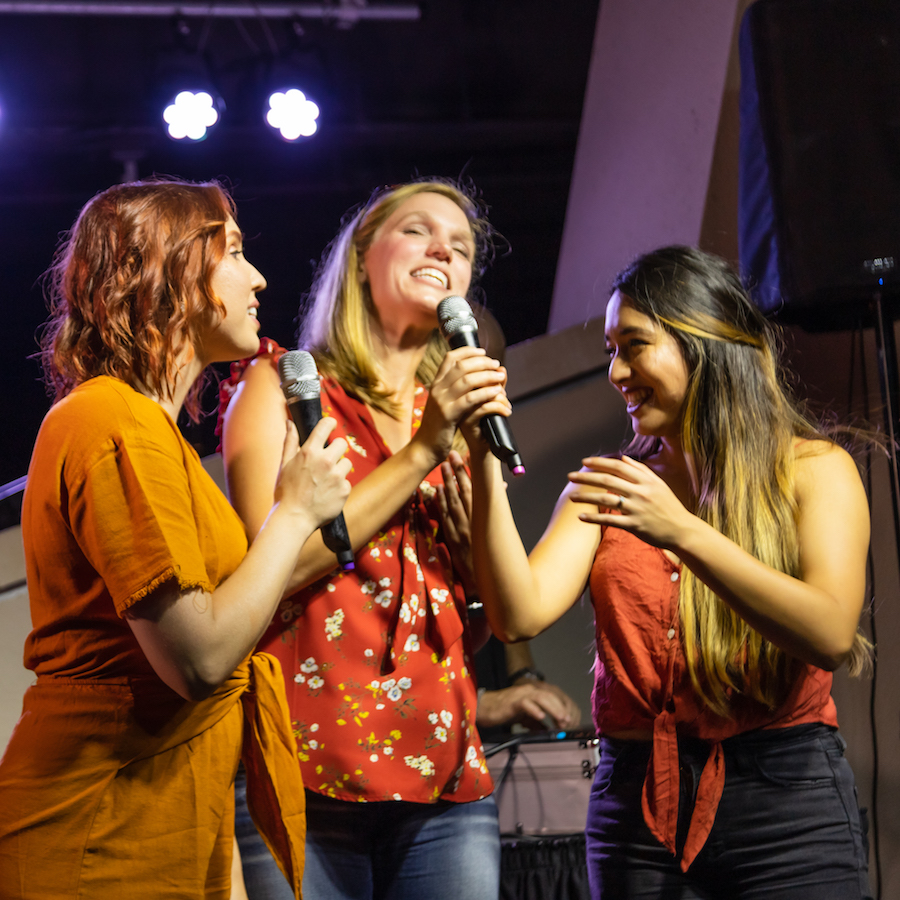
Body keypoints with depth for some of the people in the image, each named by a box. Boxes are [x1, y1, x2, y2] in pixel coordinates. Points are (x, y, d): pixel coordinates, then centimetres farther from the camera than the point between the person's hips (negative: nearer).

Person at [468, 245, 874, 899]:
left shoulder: (813, 469, 1)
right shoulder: (610, 486, 11)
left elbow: (831, 637, -16)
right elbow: (520, 615, -3)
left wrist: (683, 532, -23)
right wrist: (486, 464, -11)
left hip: (785, 802, -3)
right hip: (637, 805, 3)